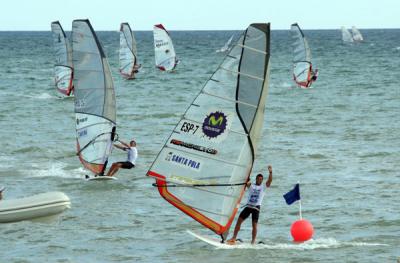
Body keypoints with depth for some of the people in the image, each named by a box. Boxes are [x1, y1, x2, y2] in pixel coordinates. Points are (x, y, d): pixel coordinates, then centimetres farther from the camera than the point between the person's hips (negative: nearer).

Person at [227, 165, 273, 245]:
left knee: (254, 225, -9)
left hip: (256, 208, -2)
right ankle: (234, 238, 4)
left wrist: (270, 172, -21)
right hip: (248, 206, 2)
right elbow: (246, 182, -7)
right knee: (239, 221, -3)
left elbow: (269, 181, -7)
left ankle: (253, 242, -5)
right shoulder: (251, 186, 12)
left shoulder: (263, 187, 8)